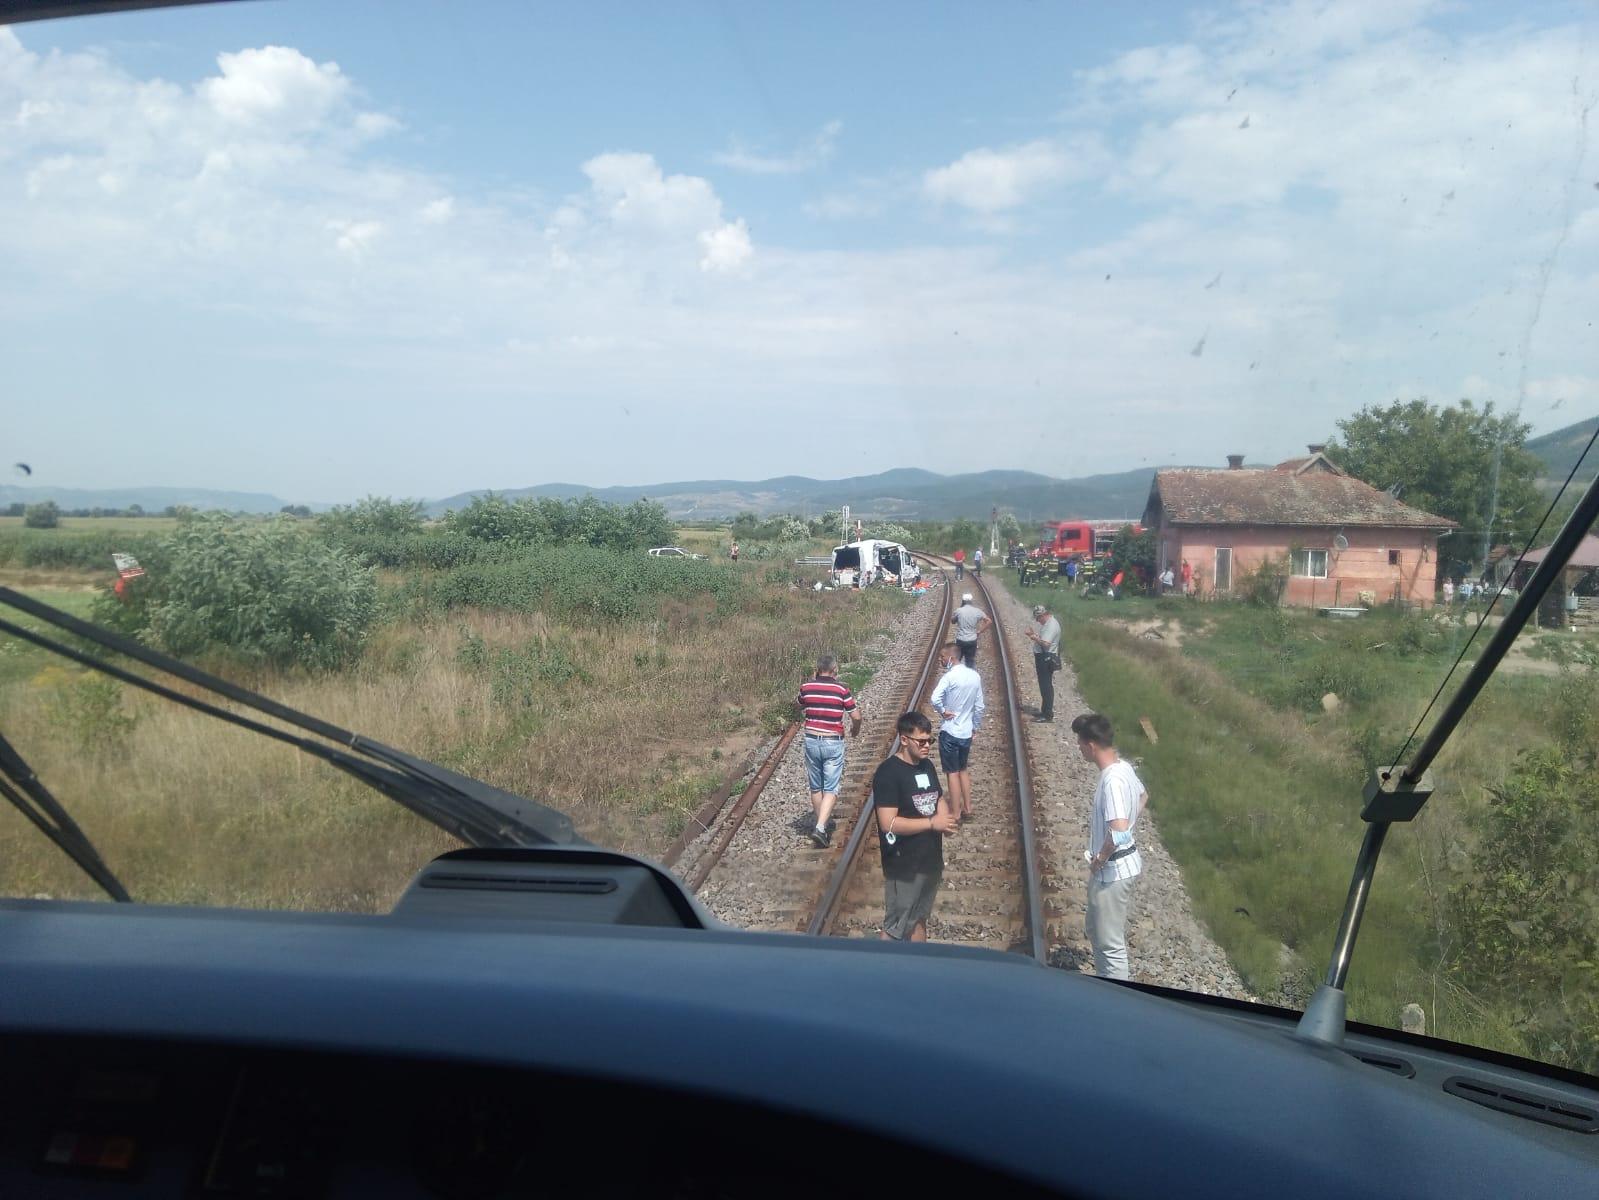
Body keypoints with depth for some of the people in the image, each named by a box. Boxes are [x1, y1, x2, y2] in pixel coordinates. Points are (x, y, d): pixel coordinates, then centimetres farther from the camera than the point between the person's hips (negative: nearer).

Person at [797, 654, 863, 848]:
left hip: (811, 741, 3)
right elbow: (856, 716, -8)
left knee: (816, 787, 15)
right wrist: (855, 730, 14)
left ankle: (822, 826, 25)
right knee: (831, 789, 0)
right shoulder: (841, 688, -9)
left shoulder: (806, 686, -1)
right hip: (833, 743, -3)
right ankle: (820, 828, -15)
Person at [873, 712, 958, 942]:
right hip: (903, 866, -8)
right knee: (896, 928, 3)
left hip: (931, 860, 8)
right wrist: (932, 822, -24)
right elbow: (888, 823, -26)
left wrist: (946, 819, -6)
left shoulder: (927, 765, 4)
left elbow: (939, 799, 17)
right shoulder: (888, 772, -20)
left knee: (919, 918, 22)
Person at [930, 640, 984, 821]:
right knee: (963, 769, 22)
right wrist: (976, 726, 18)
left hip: (950, 732, -6)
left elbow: (935, 699, -35)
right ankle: (967, 807, 28)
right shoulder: (975, 676, 0)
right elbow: (979, 706, 7)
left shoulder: (950, 677, -20)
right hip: (967, 732, 6)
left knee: (953, 773, 4)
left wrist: (943, 711, -17)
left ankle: (955, 814, 11)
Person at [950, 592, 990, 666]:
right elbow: (989, 621, -3)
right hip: (972, 641, 2)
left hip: (960, 640, -1)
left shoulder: (959, 611, -11)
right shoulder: (977, 611, -5)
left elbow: (952, 621, 5)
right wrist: (979, 631, 0)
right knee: (971, 661, 12)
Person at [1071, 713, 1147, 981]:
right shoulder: (1123, 767, 2)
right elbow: (1143, 797, 23)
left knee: (1110, 943, 2)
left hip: (1113, 870, -10)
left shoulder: (1112, 780, -28)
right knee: (1095, 929, 25)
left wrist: (1100, 859, -20)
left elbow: (1118, 833, -37)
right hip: (1120, 864, 10)